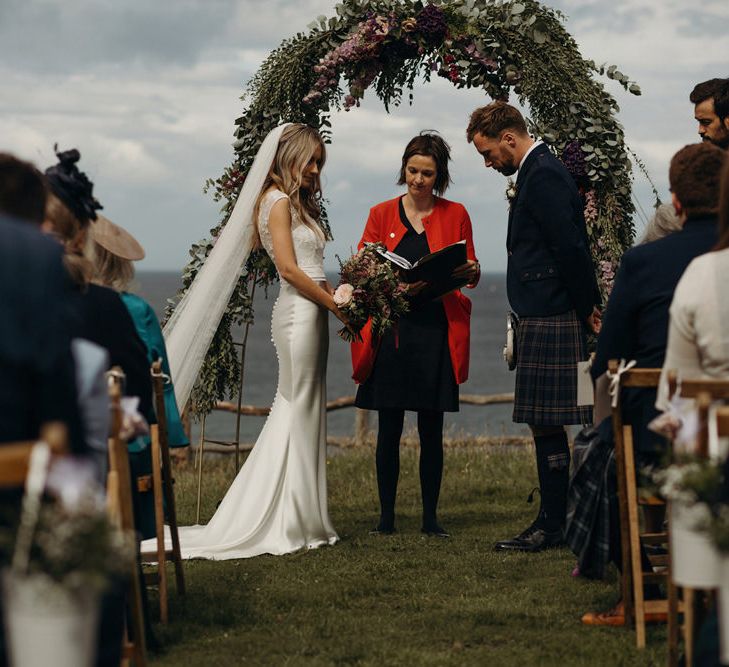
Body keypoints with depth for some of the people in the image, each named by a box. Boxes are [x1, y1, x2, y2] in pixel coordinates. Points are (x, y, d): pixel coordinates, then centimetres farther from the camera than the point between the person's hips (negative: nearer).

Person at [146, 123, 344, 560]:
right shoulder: (278, 201, -8)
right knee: (299, 412, -6)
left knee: (303, 412, 9)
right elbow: (289, 268, -15)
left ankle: (303, 519, 13)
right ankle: (292, 523, -2)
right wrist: (336, 305, -11)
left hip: (312, 313, 9)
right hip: (299, 314, -9)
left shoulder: (299, 203, 20)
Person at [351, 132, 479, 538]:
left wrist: (471, 271, -16)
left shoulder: (455, 215, 8)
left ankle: (431, 516, 8)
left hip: (436, 332, 0)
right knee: (389, 429, 0)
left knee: (432, 430, 1)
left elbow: (470, 274, 8)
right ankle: (387, 515, 7)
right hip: (391, 330, 0)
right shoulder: (382, 215, 8)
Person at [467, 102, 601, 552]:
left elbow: (570, 249, -20)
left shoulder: (543, 176, -14)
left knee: (546, 423, -6)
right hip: (545, 319, 10)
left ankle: (552, 526, -2)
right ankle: (554, 522, 16)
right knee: (545, 425, 11)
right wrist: (587, 309, 17)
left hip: (550, 323, -10)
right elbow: (570, 247, 20)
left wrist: (586, 309, -12)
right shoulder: (542, 170, 18)